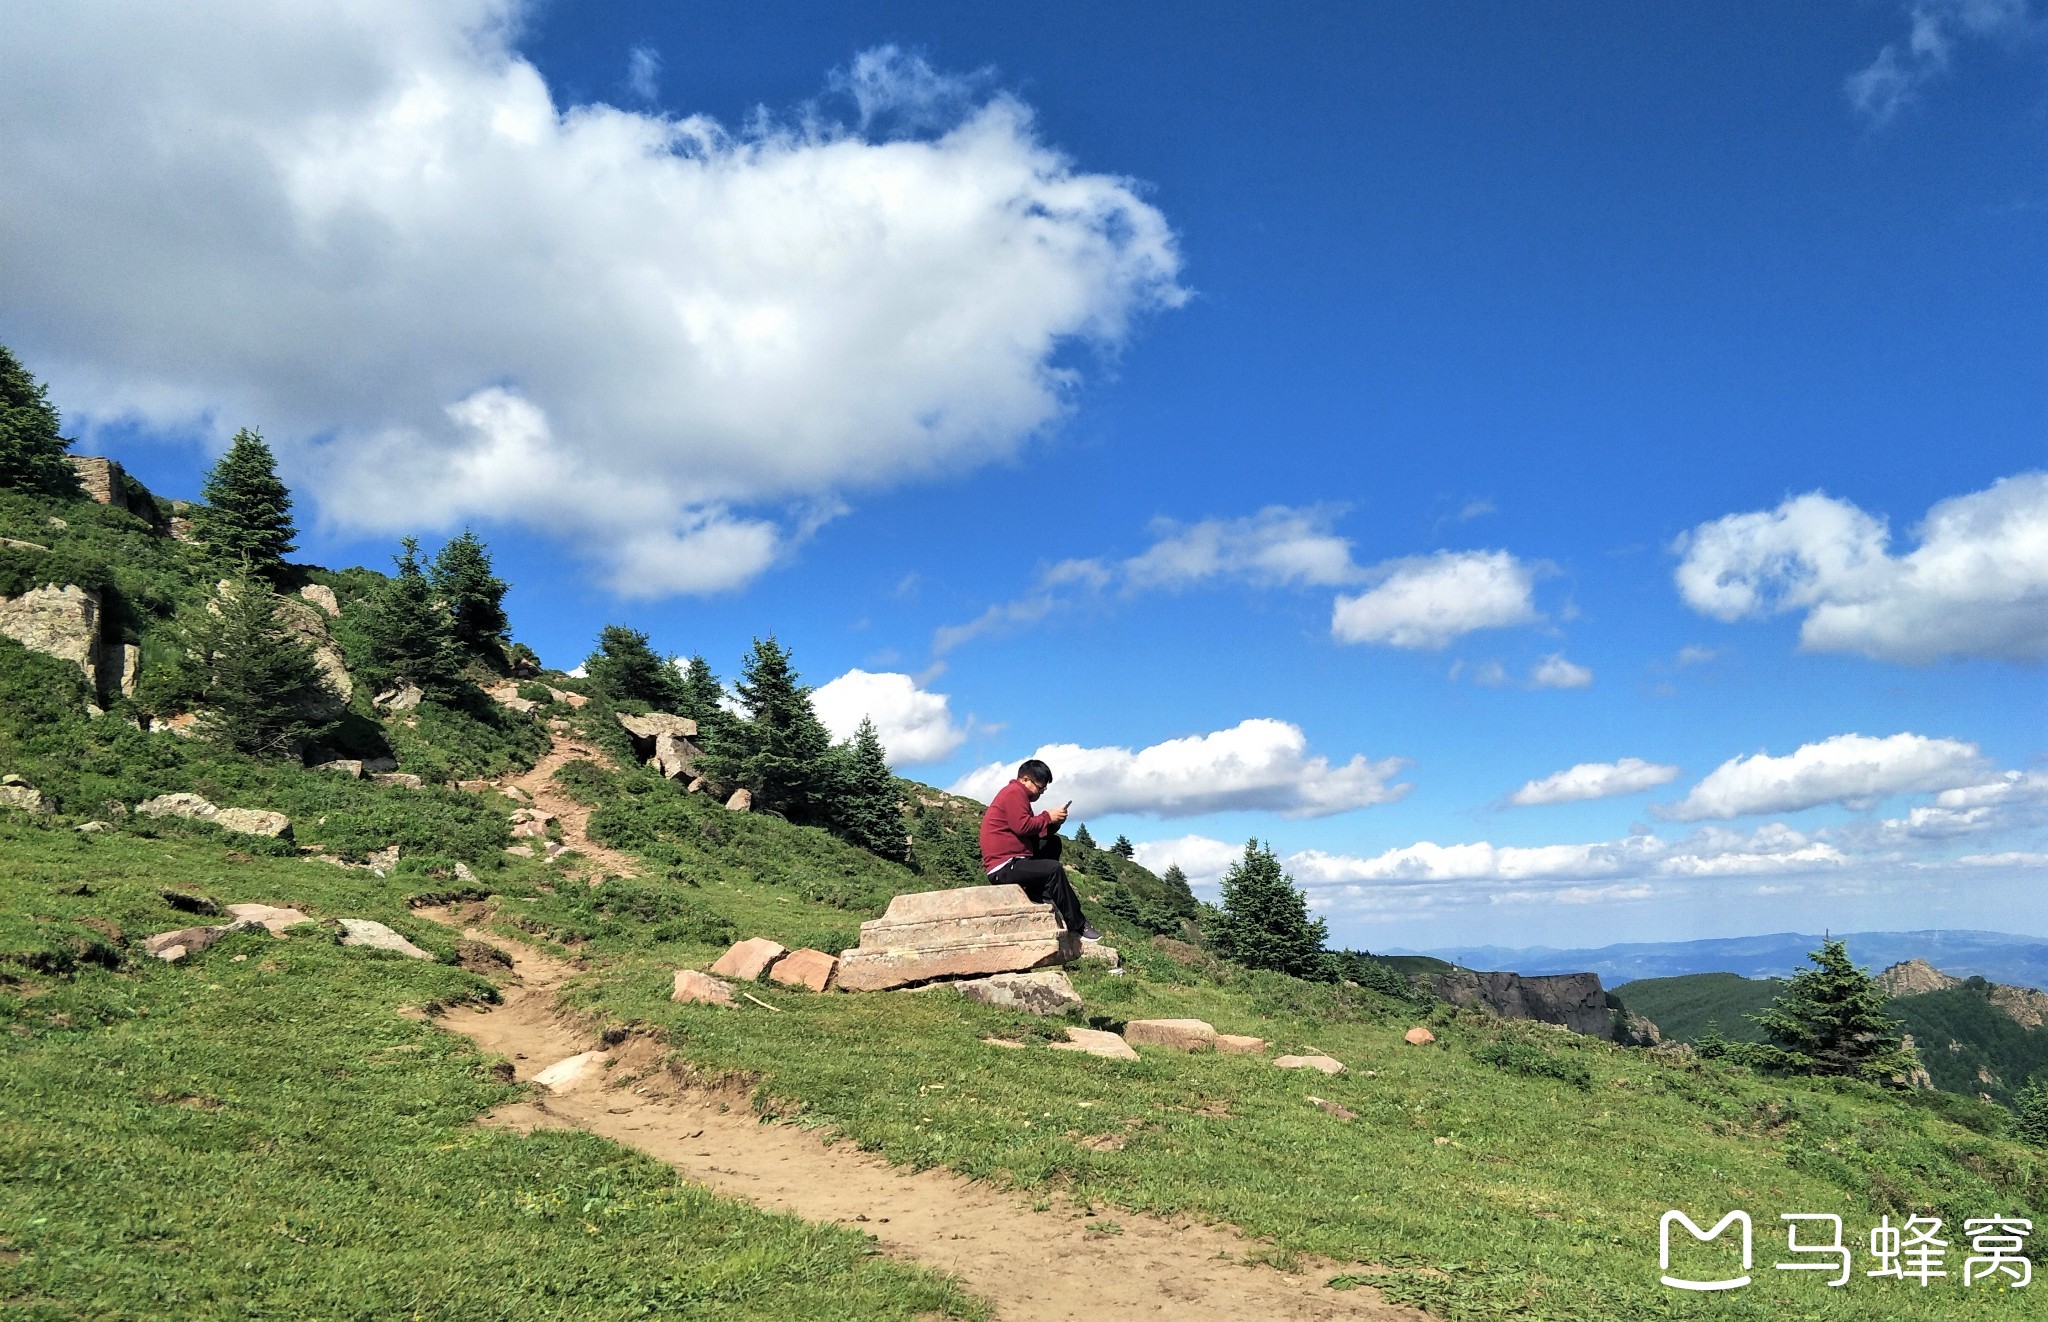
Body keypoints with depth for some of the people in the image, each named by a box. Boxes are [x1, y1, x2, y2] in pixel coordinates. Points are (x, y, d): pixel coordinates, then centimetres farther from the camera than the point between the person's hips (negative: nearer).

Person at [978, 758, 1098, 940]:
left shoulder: (1019, 795, 22)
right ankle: (1077, 926, -17)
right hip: (1003, 868, -11)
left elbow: (1035, 833, 17)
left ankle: (1040, 896, 0)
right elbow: (1022, 826, -23)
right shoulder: (1014, 792, -10)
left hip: (1012, 860, 11)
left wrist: (1054, 822, 1)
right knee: (1054, 869, -23)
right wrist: (1048, 817, -9)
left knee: (1053, 843, 13)